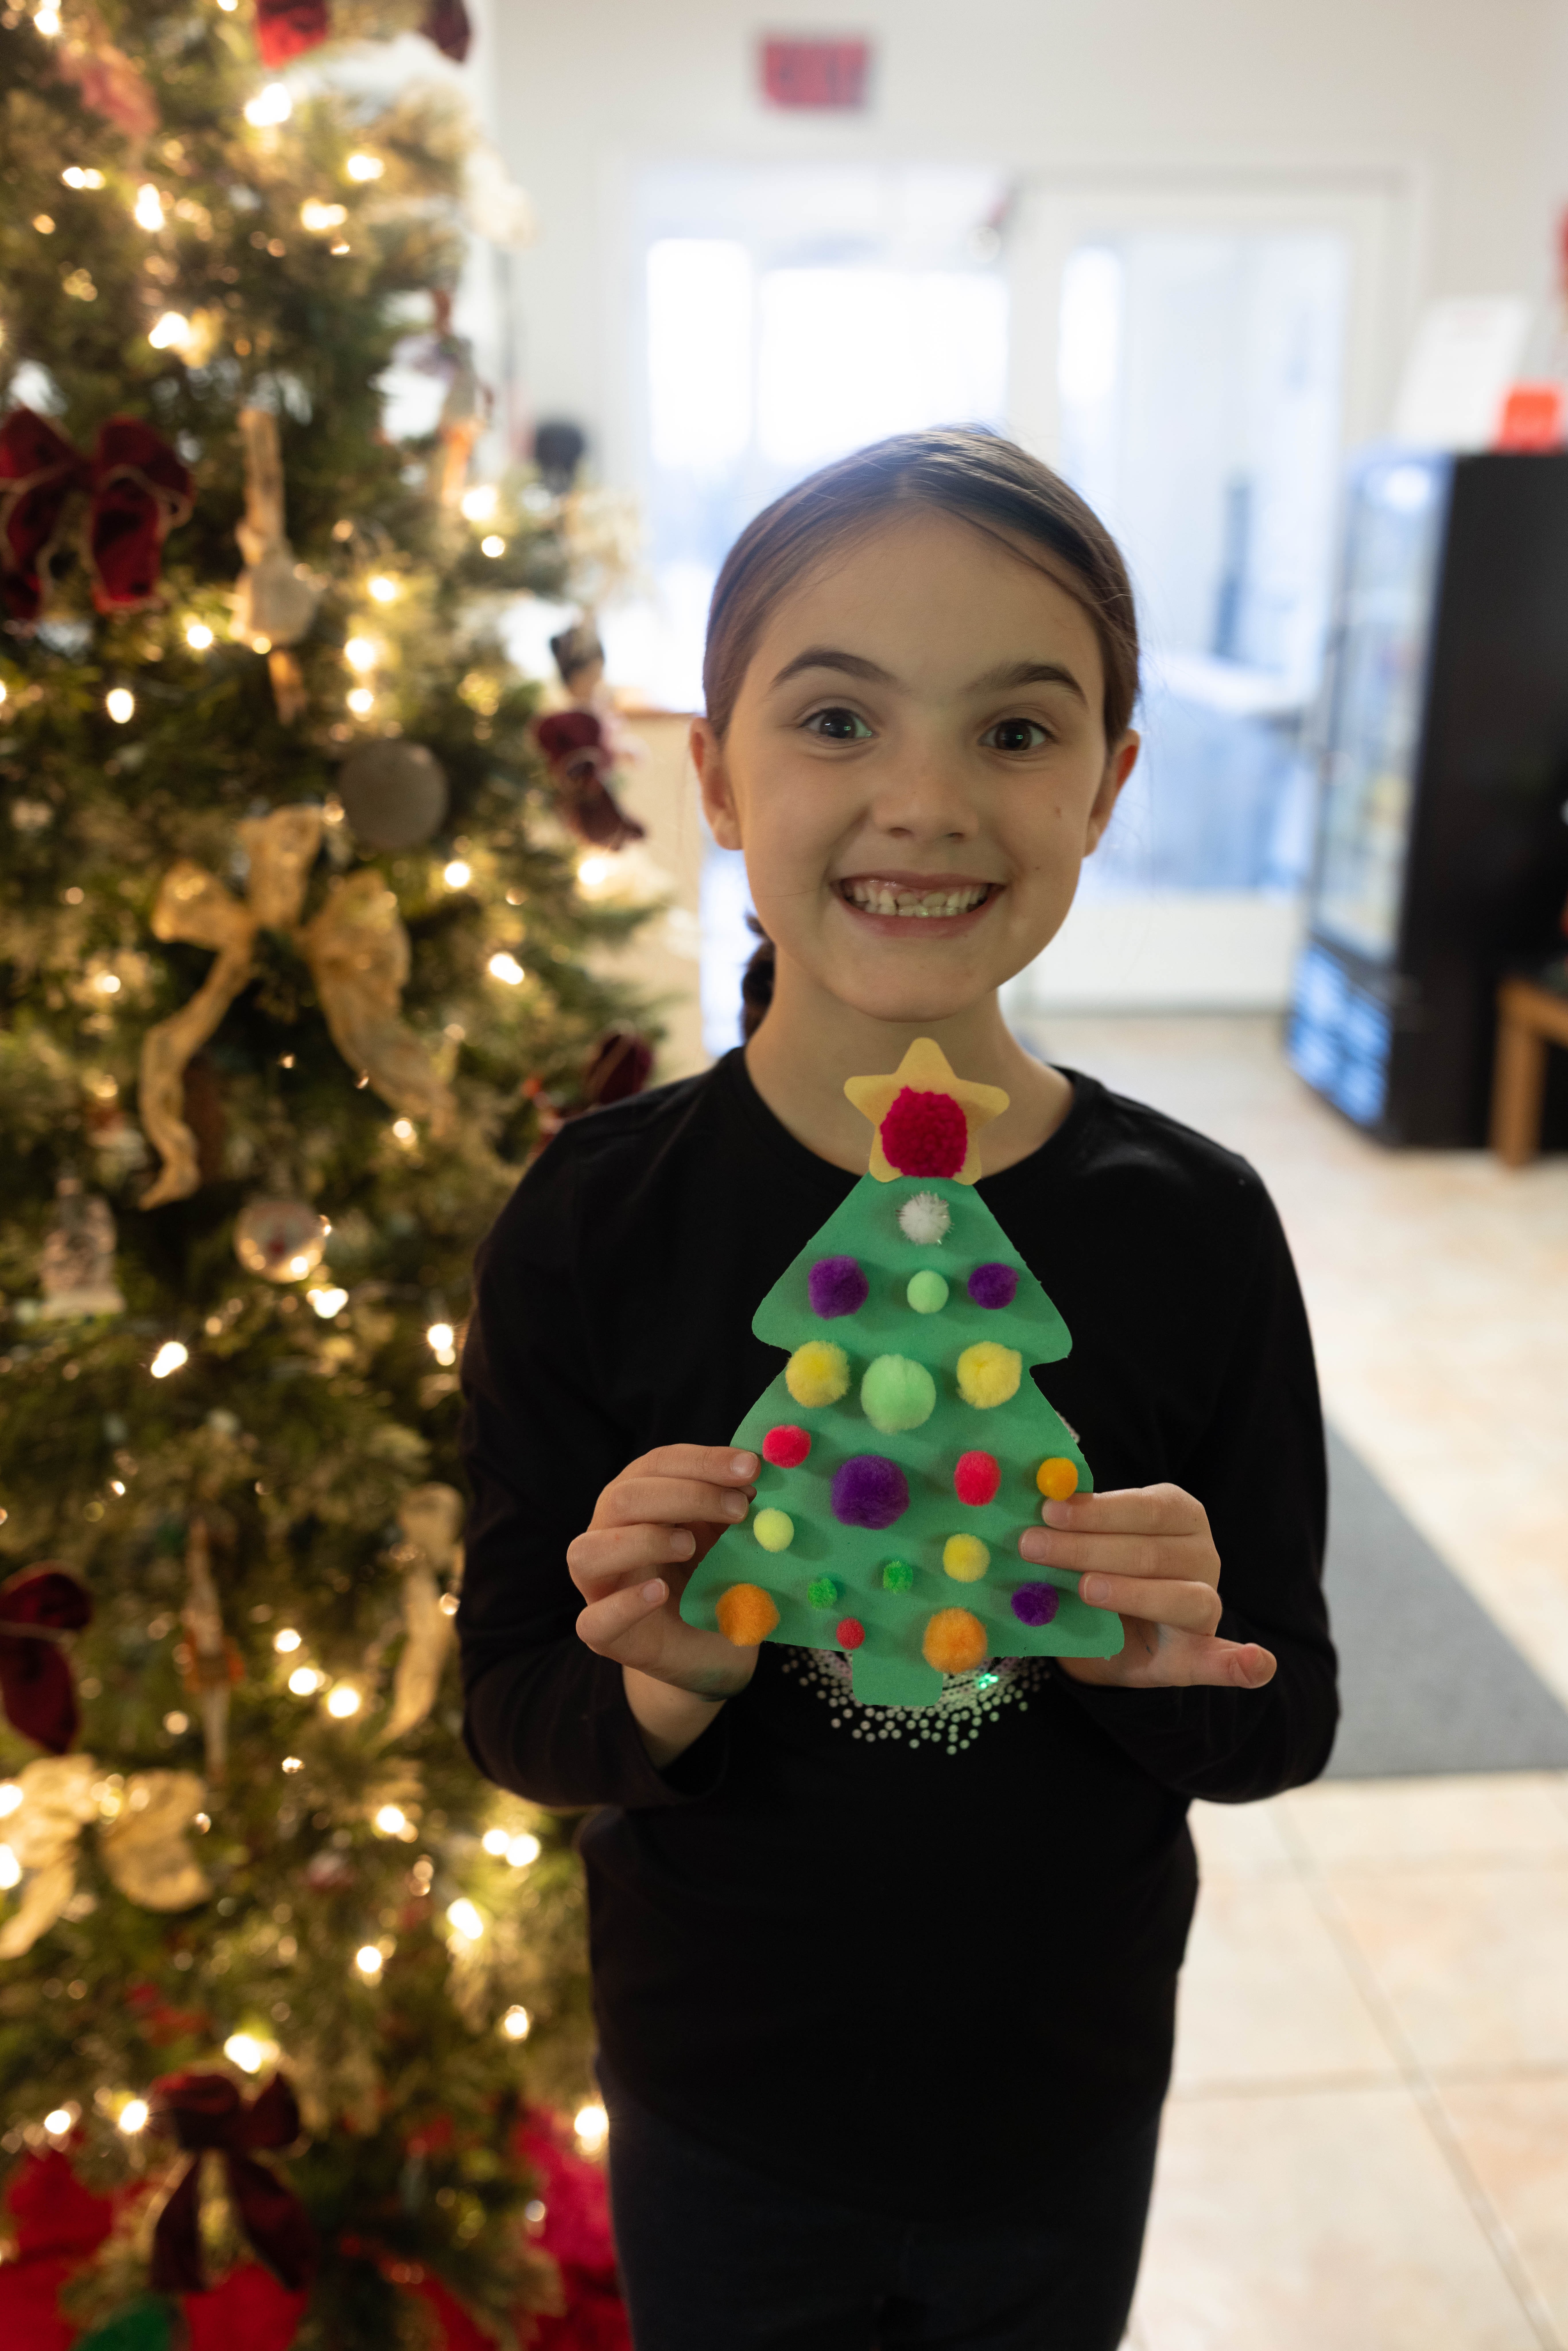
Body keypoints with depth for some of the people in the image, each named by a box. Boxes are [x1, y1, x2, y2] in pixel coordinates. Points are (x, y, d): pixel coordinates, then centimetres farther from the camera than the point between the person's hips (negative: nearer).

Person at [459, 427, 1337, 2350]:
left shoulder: (1195, 1228, -16)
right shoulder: (593, 1226, -19)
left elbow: (1285, 1726, -7)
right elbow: (511, 1714, -11)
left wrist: (1165, 1668, -28)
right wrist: (662, 1689, -31)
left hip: (1066, 2116, 1)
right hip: (721, 2119, 0)